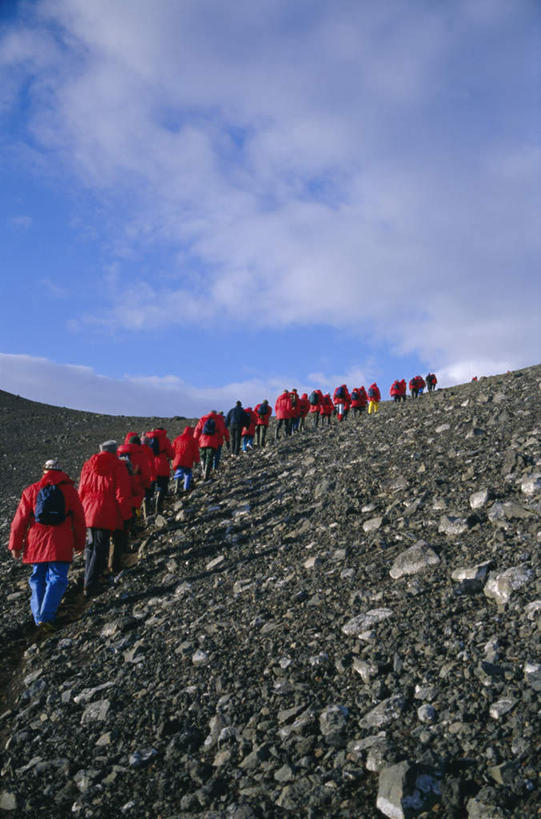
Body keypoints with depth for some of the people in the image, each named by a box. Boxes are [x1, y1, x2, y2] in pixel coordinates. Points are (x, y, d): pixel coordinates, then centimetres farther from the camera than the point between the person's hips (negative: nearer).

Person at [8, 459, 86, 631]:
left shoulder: (31, 491, 5)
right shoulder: (69, 490, 4)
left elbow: (20, 519, 4)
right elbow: (79, 519, 8)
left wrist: (15, 545, 11)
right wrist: (79, 543, 18)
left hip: (36, 544, 2)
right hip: (60, 546, -2)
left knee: (38, 578, 14)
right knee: (57, 578, -1)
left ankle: (38, 616, 11)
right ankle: (46, 616, -16)